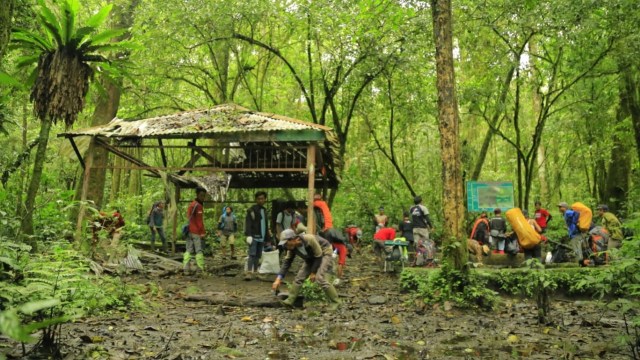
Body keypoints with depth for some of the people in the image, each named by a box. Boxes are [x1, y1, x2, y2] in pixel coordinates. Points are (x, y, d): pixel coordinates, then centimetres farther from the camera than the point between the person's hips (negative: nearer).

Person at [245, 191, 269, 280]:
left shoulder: (264, 210, 18)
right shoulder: (252, 210, -4)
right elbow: (248, 223, -11)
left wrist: (267, 236, 22)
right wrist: (249, 235, -21)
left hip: (261, 237, 7)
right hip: (254, 236, -6)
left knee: (258, 256, 8)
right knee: (252, 254, -13)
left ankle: (255, 272, 14)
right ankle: (249, 273, -16)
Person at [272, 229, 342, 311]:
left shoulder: (309, 239, -36)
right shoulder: (292, 247, -15)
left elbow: (318, 256, -26)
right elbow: (287, 262, -11)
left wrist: (313, 272, -19)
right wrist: (278, 279, -20)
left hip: (324, 253, -7)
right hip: (311, 257, 7)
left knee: (320, 278, -23)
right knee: (299, 277, -1)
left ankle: (335, 301, -10)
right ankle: (290, 300, 8)